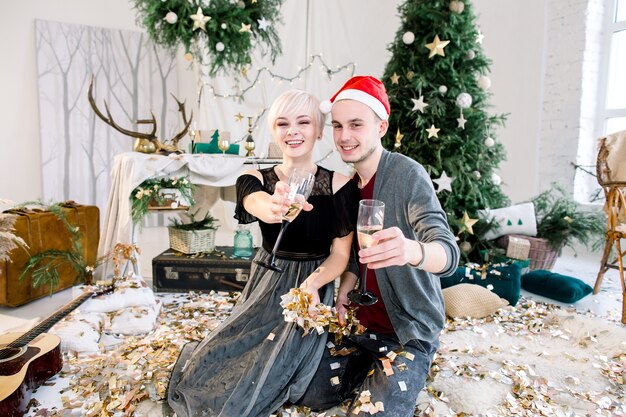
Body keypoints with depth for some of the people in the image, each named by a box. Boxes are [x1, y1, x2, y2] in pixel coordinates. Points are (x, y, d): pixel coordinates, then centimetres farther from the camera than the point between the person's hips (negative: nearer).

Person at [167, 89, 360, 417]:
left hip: (311, 289, -2)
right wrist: (274, 206, -54)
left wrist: (312, 284, -26)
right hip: (264, 287, 3)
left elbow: (341, 254, -6)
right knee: (204, 371, -7)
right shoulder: (256, 179, -3)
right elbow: (257, 203, -29)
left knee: (257, 385, -16)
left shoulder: (339, 185, -9)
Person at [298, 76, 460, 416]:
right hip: (364, 325, 7)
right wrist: (343, 291, -4)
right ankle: (371, 373, 24)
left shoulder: (407, 175, -21)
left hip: (410, 334, -6)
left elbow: (448, 253, -34)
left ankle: (396, 379, 12)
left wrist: (411, 250, -56)